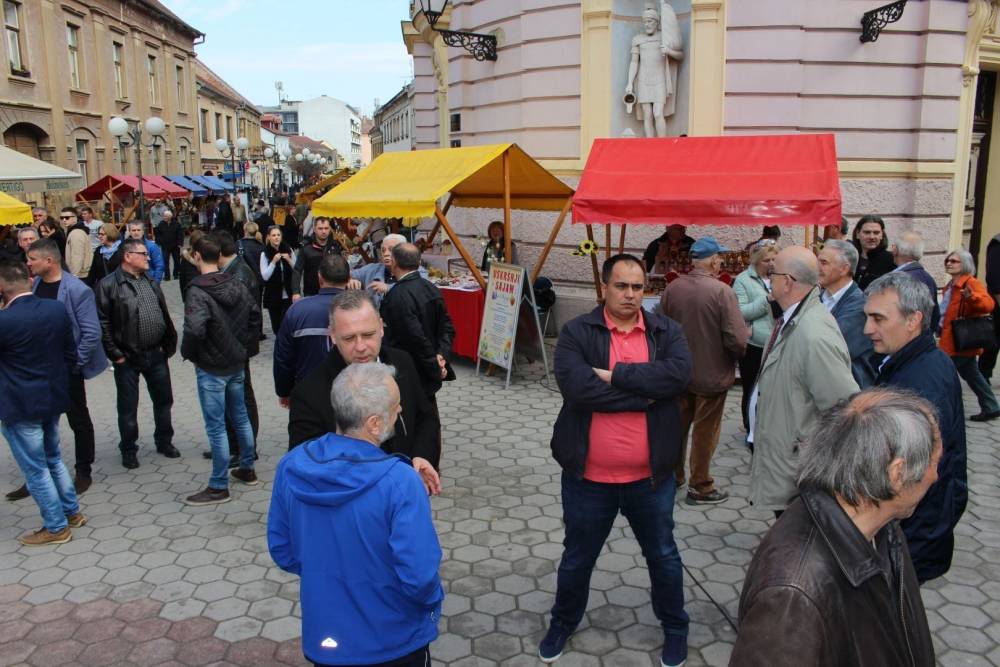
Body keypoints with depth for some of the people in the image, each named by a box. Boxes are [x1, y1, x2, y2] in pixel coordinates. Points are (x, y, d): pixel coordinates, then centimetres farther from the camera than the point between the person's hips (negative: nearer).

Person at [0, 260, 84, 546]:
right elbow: (70, 354, 4)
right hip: (53, 398, 7)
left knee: (35, 469, 7)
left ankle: (56, 527, 18)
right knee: (53, 459, 24)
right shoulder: (57, 309, -5)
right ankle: (72, 512, 34)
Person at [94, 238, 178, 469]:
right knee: (128, 407, 7)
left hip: (156, 354, 6)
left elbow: (164, 315, 15)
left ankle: (164, 442, 31)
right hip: (127, 358, -5)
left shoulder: (151, 283, 11)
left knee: (163, 400, 14)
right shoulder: (109, 285, -11)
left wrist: (169, 345, 9)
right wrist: (115, 354, -14)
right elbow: (102, 323, -13)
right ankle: (128, 450, 22)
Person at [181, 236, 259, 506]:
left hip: (211, 368, -7)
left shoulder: (198, 291, -21)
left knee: (216, 427, 2)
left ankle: (219, 487, 11)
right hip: (237, 363, 7)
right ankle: (247, 469, 34)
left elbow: (194, 329, -32)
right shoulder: (237, 285, 1)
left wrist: (188, 353, -13)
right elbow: (254, 315, 10)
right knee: (240, 417, 20)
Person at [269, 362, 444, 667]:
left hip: (323, 635, 4)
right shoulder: (399, 481, -29)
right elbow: (419, 577, -26)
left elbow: (281, 550, -1)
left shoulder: (292, 466, -13)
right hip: (394, 641, -3)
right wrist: (433, 602, -5)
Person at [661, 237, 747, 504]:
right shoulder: (722, 291, -21)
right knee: (704, 432, 10)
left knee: (677, 425, 20)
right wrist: (735, 354, -1)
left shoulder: (672, 288, -8)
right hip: (711, 374, -4)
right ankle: (700, 487, 23)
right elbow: (737, 340, -23)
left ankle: (673, 475, 35)